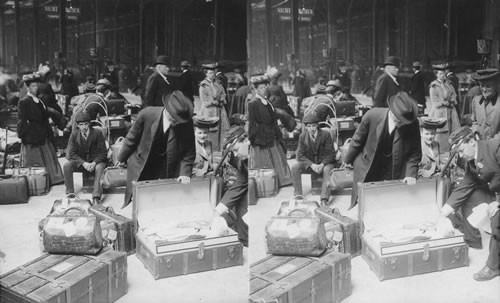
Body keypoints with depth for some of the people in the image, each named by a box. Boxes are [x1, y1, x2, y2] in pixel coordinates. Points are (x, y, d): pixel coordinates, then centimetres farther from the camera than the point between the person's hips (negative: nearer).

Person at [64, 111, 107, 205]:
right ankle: (70, 193, -13)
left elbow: (103, 152, -8)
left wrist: (94, 163, -26)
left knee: (100, 167, -36)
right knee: (66, 165, -24)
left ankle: (96, 196, -39)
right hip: (80, 162, 3)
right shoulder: (74, 136, 0)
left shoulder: (98, 133, -7)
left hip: (95, 162, -3)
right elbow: (72, 154, -6)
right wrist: (84, 163, -23)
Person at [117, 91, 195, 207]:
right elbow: (132, 138, -5)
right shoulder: (147, 114, -21)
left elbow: (189, 152, -7)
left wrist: (185, 173, -19)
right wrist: (121, 158, 7)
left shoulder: (186, 123, -18)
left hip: (168, 170, 1)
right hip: (141, 165, 0)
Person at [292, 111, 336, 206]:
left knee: (327, 169, -37)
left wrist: (322, 164, -28)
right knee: (294, 167, -23)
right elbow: (300, 155, -5)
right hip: (309, 164, 3)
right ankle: (298, 195, -16)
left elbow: (331, 154, -10)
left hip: (324, 163, -3)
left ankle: (324, 199, -39)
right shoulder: (302, 136, -2)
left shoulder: (326, 135, -10)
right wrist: (312, 165, -22)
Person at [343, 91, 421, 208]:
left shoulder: (412, 124, -18)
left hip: (393, 174, 1)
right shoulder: (372, 116, -21)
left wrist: (411, 174, -17)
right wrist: (348, 160, 7)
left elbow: (414, 153, -6)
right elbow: (358, 140, -5)